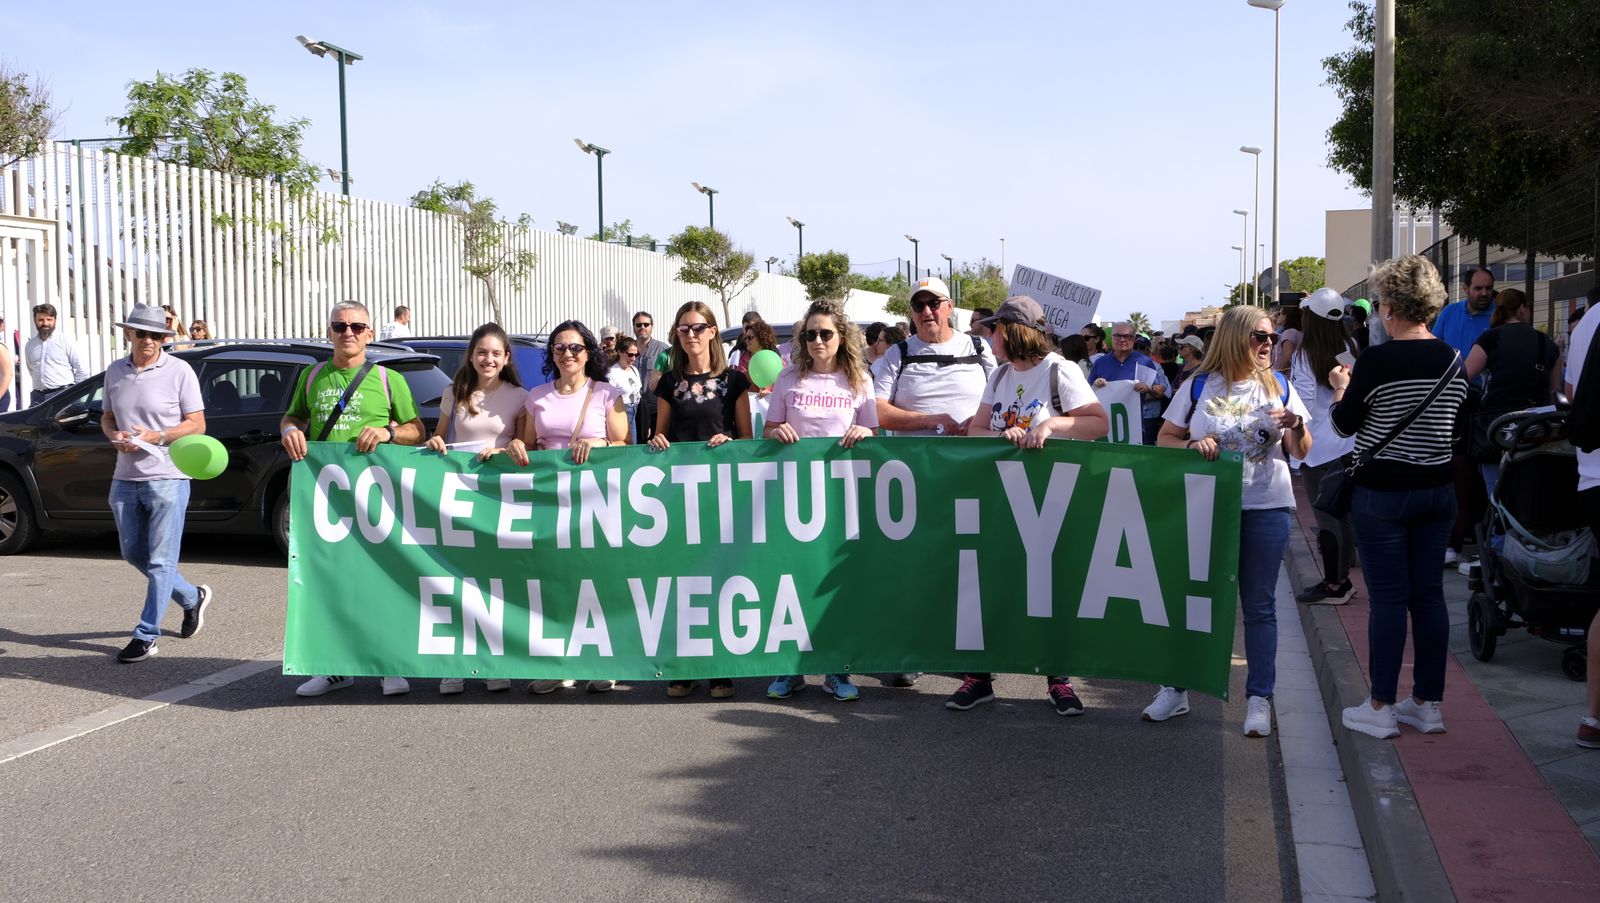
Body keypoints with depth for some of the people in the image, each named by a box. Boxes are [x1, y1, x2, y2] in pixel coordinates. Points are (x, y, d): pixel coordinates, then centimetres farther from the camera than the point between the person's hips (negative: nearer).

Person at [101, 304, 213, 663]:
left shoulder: (179, 371, -6)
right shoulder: (115, 372, 8)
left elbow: (197, 424, -6)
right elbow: (107, 417, 17)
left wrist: (157, 436, -19)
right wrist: (115, 437, -5)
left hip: (167, 477, -6)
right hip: (125, 478, 6)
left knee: (160, 560, -4)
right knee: (133, 553, 15)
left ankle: (146, 635, 2)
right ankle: (193, 598, 34)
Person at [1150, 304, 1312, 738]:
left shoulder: (1279, 386, 5)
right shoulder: (1200, 386, 0)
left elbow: (1301, 452, 6)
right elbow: (1165, 439, 3)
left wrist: (1296, 427, -15)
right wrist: (1192, 445, -16)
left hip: (1265, 508, 1)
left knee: (1259, 606, 5)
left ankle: (1259, 700, 13)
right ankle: (1176, 689, 20)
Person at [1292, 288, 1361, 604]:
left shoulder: (1305, 355, -15)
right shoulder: (1351, 349, 1)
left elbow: (1302, 403, -15)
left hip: (1318, 446, -6)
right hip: (1349, 442, 6)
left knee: (1326, 516, 0)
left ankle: (1333, 585, 6)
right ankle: (1343, 578, 29)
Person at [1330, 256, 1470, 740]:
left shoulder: (1376, 360, -15)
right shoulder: (1452, 359, 2)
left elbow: (1344, 423, -4)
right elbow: (1455, 419, 14)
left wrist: (1341, 388, 13)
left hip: (1383, 494, -5)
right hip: (1437, 489, 5)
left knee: (1387, 597, -1)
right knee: (1429, 594, 10)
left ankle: (1380, 708, 5)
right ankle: (1427, 703, 17)